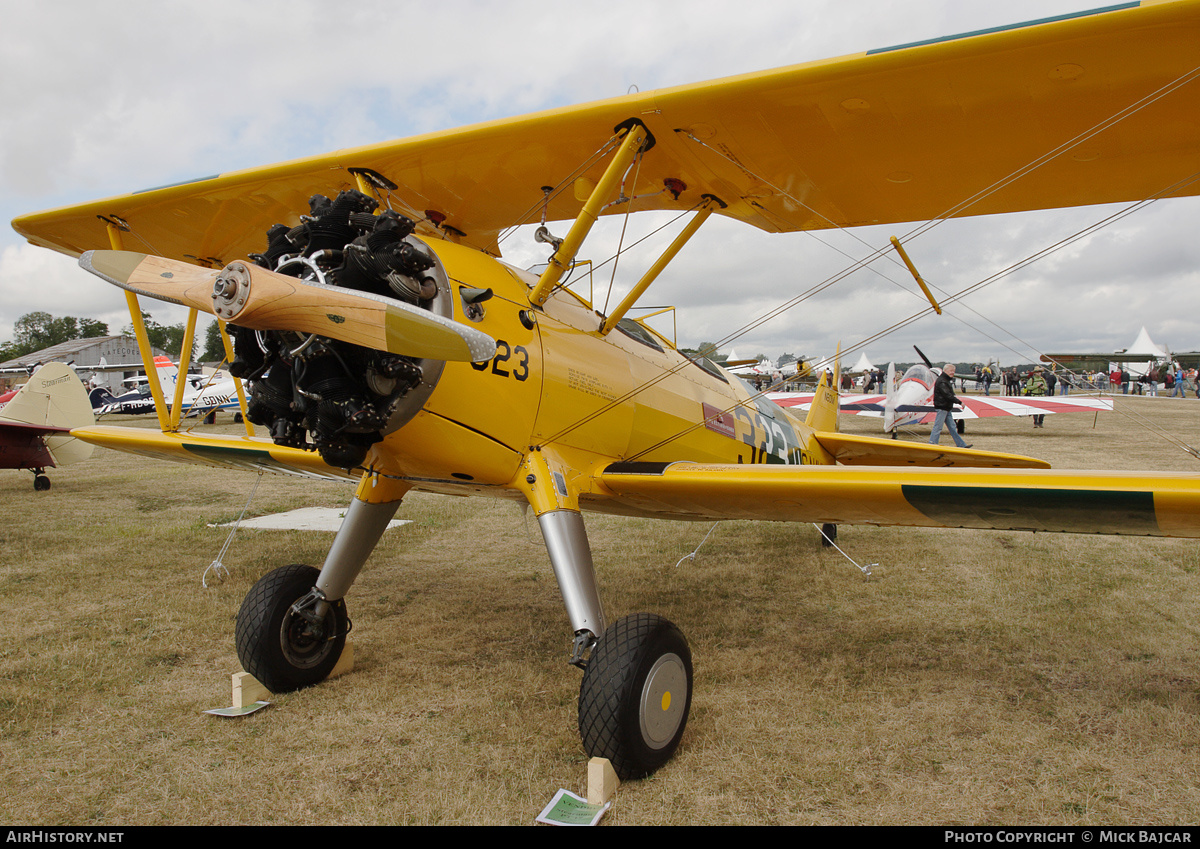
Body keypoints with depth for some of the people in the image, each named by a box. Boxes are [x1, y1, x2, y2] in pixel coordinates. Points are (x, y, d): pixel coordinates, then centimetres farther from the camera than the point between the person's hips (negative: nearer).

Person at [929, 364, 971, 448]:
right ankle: (931, 444, 0)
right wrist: (959, 402, -19)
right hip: (942, 407, -10)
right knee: (938, 427, -5)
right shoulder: (941, 381, -17)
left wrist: (954, 396, 6)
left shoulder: (947, 380, 17)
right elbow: (947, 395, -22)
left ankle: (961, 445, 16)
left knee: (952, 427, 12)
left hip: (947, 408, 10)